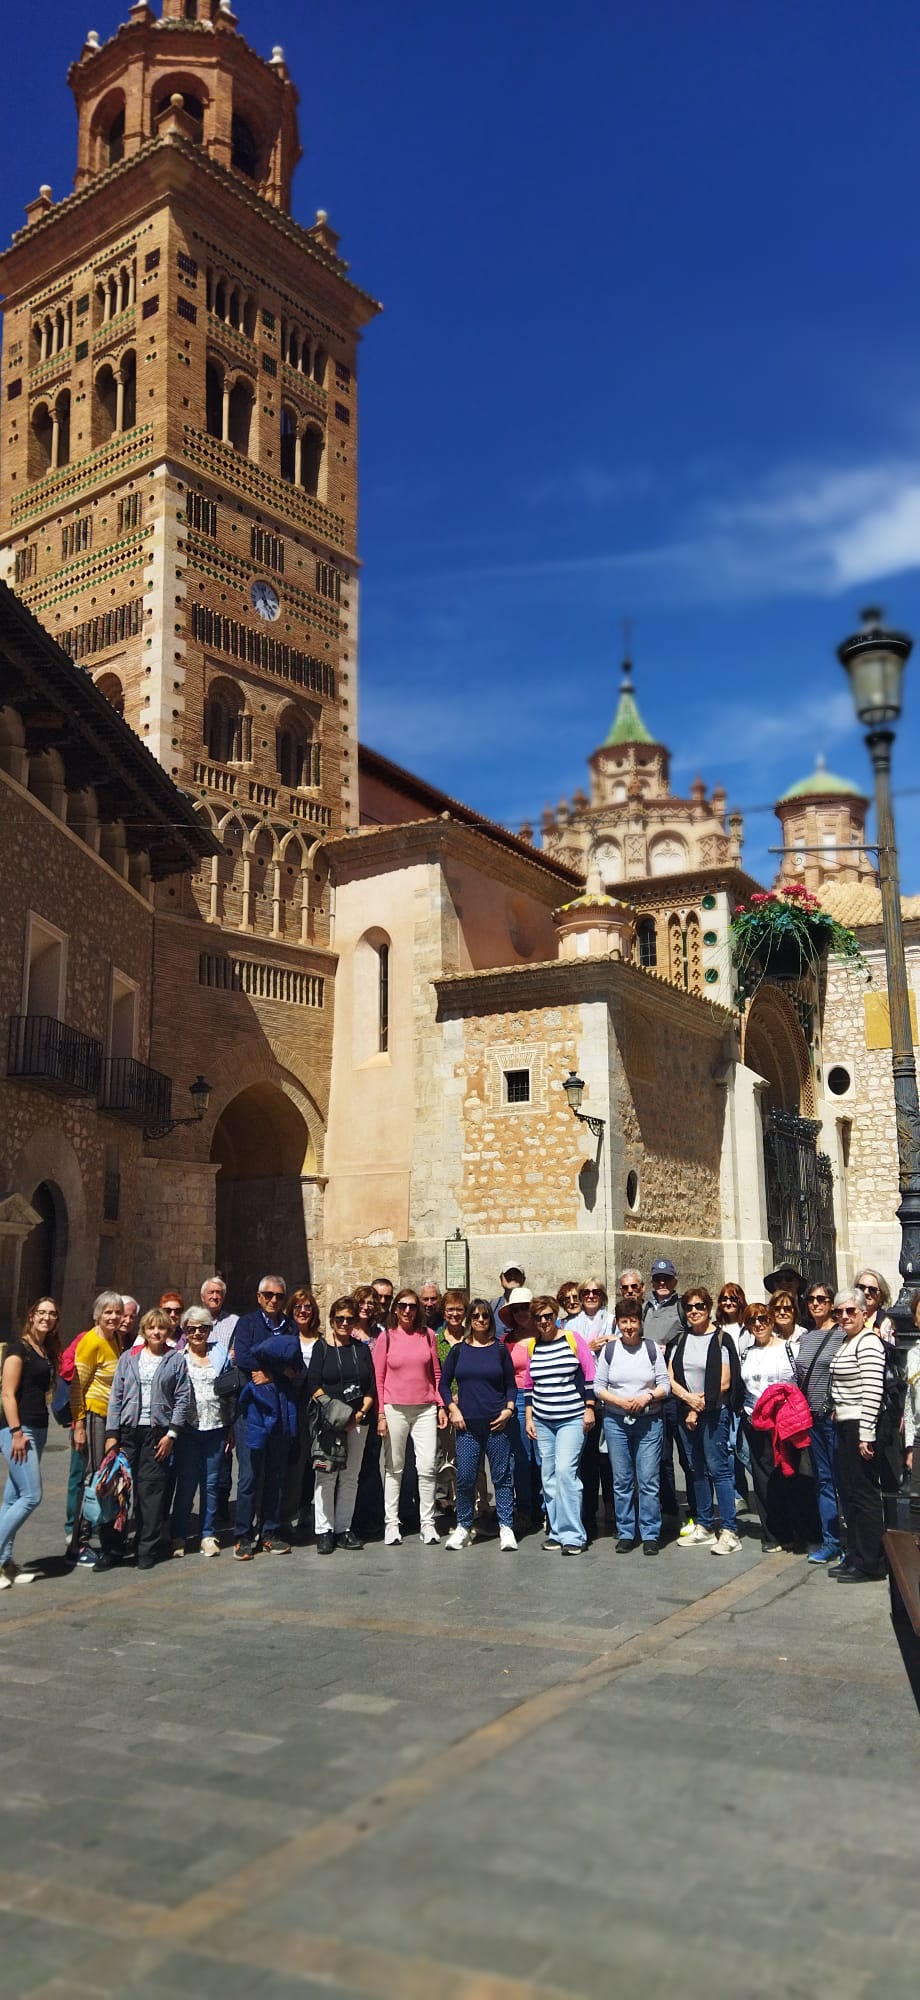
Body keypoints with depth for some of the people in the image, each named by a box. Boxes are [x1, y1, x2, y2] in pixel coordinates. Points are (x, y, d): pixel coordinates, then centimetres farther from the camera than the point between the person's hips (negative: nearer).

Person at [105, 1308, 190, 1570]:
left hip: (158, 1431, -1)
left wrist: (172, 1433, -5)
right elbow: (116, 1396, 8)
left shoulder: (176, 1359, 5)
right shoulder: (128, 1358, 10)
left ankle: (147, 1549, 8)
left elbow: (182, 1399, 2)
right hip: (128, 1430, 2)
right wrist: (111, 1434, 1)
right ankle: (112, 1546, 8)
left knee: (152, 1489, -1)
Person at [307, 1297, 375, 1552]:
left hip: (357, 1420, 4)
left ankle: (343, 1529, 12)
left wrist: (361, 1412, -6)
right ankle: (324, 1531, -1)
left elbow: (371, 1387, 8)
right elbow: (313, 1385, -5)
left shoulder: (362, 1348, 12)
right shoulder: (321, 1346, 3)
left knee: (350, 1476, 6)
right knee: (326, 1475, -7)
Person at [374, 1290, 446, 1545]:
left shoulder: (427, 1335, 7)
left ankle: (427, 1522, 7)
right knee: (394, 1468, 6)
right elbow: (378, 1378, 2)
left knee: (427, 1467, -3)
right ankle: (392, 1522, 14)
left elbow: (436, 1374, 11)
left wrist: (441, 1406, 6)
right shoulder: (386, 1337, 2)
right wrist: (380, 1414, -3)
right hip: (395, 1409, -1)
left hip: (425, 1409, 1)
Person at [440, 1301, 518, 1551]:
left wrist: (509, 1409, -5)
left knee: (502, 1475, 1)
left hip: (497, 1423, -1)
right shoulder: (458, 1349, 6)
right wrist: (453, 1409, -1)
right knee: (465, 1477, 1)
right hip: (467, 1424, 1)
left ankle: (506, 1527, 9)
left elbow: (511, 1385, 9)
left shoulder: (500, 1349, 5)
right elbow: (444, 1384, 11)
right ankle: (463, 1526, 15)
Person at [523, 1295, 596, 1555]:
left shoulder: (572, 1339, -5)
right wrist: (529, 1418, 11)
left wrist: (589, 1409, -6)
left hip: (572, 1418, -4)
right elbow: (529, 1385, 14)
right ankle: (556, 1531, 15)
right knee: (549, 1475, 5)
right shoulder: (532, 1346, 7)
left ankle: (573, 1535, -8)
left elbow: (589, 1375, -3)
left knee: (565, 1470, -14)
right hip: (542, 1421, 5)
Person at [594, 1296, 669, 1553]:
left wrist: (647, 1397, -15)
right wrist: (620, 1401, -12)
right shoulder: (609, 1350, 4)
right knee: (622, 1481, 6)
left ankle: (650, 1534, 8)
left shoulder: (652, 1348, 2)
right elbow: (598, 1386, 3)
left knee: (649, 1480, -2)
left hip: (649, 1421, -1)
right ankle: (626, 1533, 16)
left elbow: (665, 1385, 2)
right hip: (616, 1421, 1)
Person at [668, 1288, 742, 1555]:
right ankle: (704, 1527, 20)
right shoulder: (680, 1340, 9)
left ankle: (729, 1531, -6)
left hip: (714, 1412, -6)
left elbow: (724, 1383, -10)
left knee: (717, 1468, -9)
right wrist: (690, 1398, -11)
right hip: (688, 1412, 6)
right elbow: (670, 1378, 5)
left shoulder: (720, 1340, -7)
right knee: (698, 1470, 11)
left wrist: (699, 1408, -8)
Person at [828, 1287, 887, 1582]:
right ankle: (854, 1555, 23)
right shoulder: (846, 1341, 15)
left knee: (864, 1493, -3)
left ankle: (870, 1564, 5)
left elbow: (872, 1390, -20)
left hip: (860, 1426, -9)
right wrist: (837, 1415, 16)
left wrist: (865, 1435, -22)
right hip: (845, 1425, 9)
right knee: (849, 1492, 14)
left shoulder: (868, 1341, -14)